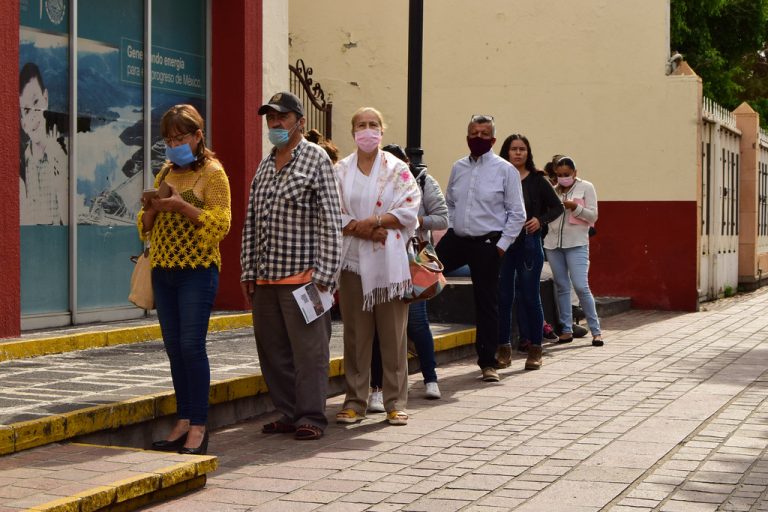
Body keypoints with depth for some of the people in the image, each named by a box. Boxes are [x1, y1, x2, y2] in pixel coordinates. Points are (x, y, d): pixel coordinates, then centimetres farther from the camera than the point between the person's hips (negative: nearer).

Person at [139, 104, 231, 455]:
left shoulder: (212, 173, -2)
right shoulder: (165, 173, 17)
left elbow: (220, 224, -11)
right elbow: (147, 225, 19)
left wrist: (181, 205, -20)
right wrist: (151, 208, -4)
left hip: (197, 270, -6)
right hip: (164, 269, 6)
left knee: (192, 345, -10)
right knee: (174, 347, 6)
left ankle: (198, 427, -6)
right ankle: (183, 421, 11)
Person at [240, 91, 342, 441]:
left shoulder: (315, 158, -1)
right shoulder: (264, 166, 18)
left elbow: (330, 220, -7)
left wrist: (325, 275, -13)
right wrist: (248, 271, 12)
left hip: (302, 277, -7)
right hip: (266, 278, 7)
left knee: (308, 350, -4)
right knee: (272, 350, 9)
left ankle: (311, 418, 3)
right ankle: (288, 413, 19)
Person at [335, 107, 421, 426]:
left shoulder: (397, 169, 5)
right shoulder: (341, 170, 9)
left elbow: (409, 210, -4)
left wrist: (374, 222, -15)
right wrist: (361, 229, -14)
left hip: (390, 261, -1)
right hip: (353, 260, 1)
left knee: (393, 334, 1)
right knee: (356, 334, 4)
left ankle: (395, 402, 8)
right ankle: (355, 401, 11)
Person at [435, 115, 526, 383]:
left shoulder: (505, 170, -5)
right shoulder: (458, 167, 9)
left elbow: (517, 213, -5)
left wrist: (502, 244, -10)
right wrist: (450, 229, 7)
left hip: (487, 243, -4)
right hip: (455, 239, 4)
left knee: (486, 303, 4)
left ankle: (488, 363, 13)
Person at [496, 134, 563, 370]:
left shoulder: (537, 180, 2)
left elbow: (557, 207, 8)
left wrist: (540, 220, -8)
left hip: (529, 243, -1)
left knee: (530, 296, 1)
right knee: (503, 296, 3)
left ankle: (535, 349, 9)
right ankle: (504, 348, 12)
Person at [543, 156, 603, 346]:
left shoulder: (586, 187, 2)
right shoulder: (553, 190, 12)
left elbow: (593, 216, -2)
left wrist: (574, 207, -14)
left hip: (576, 244, -4)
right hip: (553, 243, 4)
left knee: (581, 286, -12)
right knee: (562, 287, 6)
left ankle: (596, 330, -5)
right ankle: (566, 330, 12)